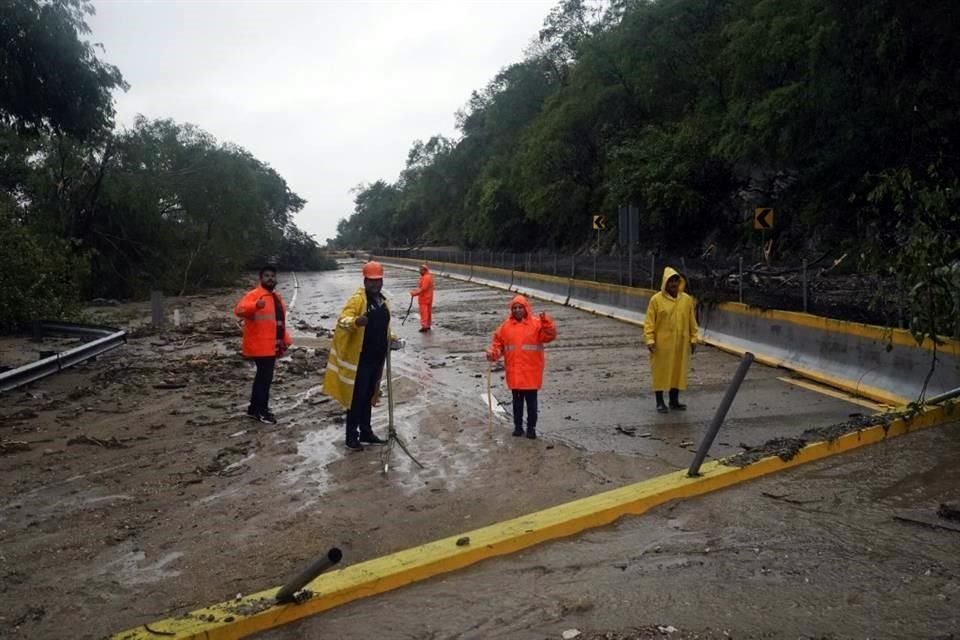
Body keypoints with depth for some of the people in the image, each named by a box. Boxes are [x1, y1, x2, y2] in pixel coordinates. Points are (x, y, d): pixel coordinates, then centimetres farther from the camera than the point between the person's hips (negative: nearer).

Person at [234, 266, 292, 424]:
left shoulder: (276, 297, 17)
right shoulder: (254, 295, -12)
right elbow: (239, 309, -30)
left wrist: (285, 340, 17)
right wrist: (256, 306, -48)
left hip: (272, 345, 9)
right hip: (260, 346, -9)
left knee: (263, 376, 15)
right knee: (265, 377, -7)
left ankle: (254, 408, 26)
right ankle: (262, 411, 3)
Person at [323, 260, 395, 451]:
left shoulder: (382, 301, 11)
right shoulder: (357, 299, -14)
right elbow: (342, 320, -29)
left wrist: (389, 337, 13)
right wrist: (355, 322, -49)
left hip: (377, 358, 8)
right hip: (359, 358, -8)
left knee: (369, 396, 17)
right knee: (356, 397, -1)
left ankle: (366, 432, 29)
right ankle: (351, 437, 8)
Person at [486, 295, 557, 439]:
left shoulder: (537, 324, -7)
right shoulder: (506, 326, 2)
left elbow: (550, 336, -18)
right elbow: (498, 342, 8)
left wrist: (546, 322, -34)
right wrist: (493, 353, -11)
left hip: (531, 371, -2)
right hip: (514, 372, 2)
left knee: (531, 401, 6)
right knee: (517, 400, 13)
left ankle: (531, 427, 18)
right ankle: (518, 425, 25)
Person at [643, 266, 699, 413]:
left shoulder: (687, 299, 3)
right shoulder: (656, 299, -8)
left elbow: (692, 321, 9)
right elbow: (649, 322, -7)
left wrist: (693, 339, 7)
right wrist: (650, 340, -13)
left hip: (681, 343, 4)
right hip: (662, 343, -4)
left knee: (678, 370, 10)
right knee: (661, 371, 3)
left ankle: (674, 401, 22)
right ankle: (660, 402, 12)